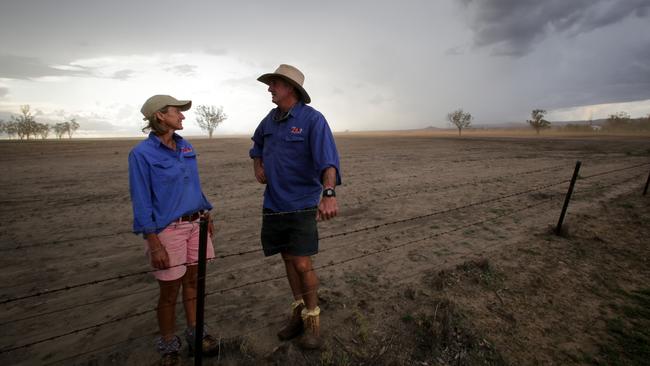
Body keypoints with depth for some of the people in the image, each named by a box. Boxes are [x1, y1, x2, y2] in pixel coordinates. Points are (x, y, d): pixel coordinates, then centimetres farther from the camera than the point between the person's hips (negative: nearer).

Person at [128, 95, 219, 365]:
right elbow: (141, 202, -13)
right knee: (170, 292, 9)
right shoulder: (142, 154, -11)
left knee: (193, 281, 16)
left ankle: (194, 334, 35)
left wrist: (207, 218, 14)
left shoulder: (186, 147, 7)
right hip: (167, 229, -5)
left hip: (195, 224, 6)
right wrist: (154, 244, -15)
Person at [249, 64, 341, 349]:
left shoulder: (313, 119, -14)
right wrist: (257, 167, 9)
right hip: (273, 204, 6)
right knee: (288, 260, 15)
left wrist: (329, 194, -46)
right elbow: (257, 143, 28)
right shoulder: (271, 119, 7)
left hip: (302, 205, -6)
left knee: (303, 265, -5)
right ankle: (298, 313, 34)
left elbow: (327, 159, -29)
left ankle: (312, 320, 21)